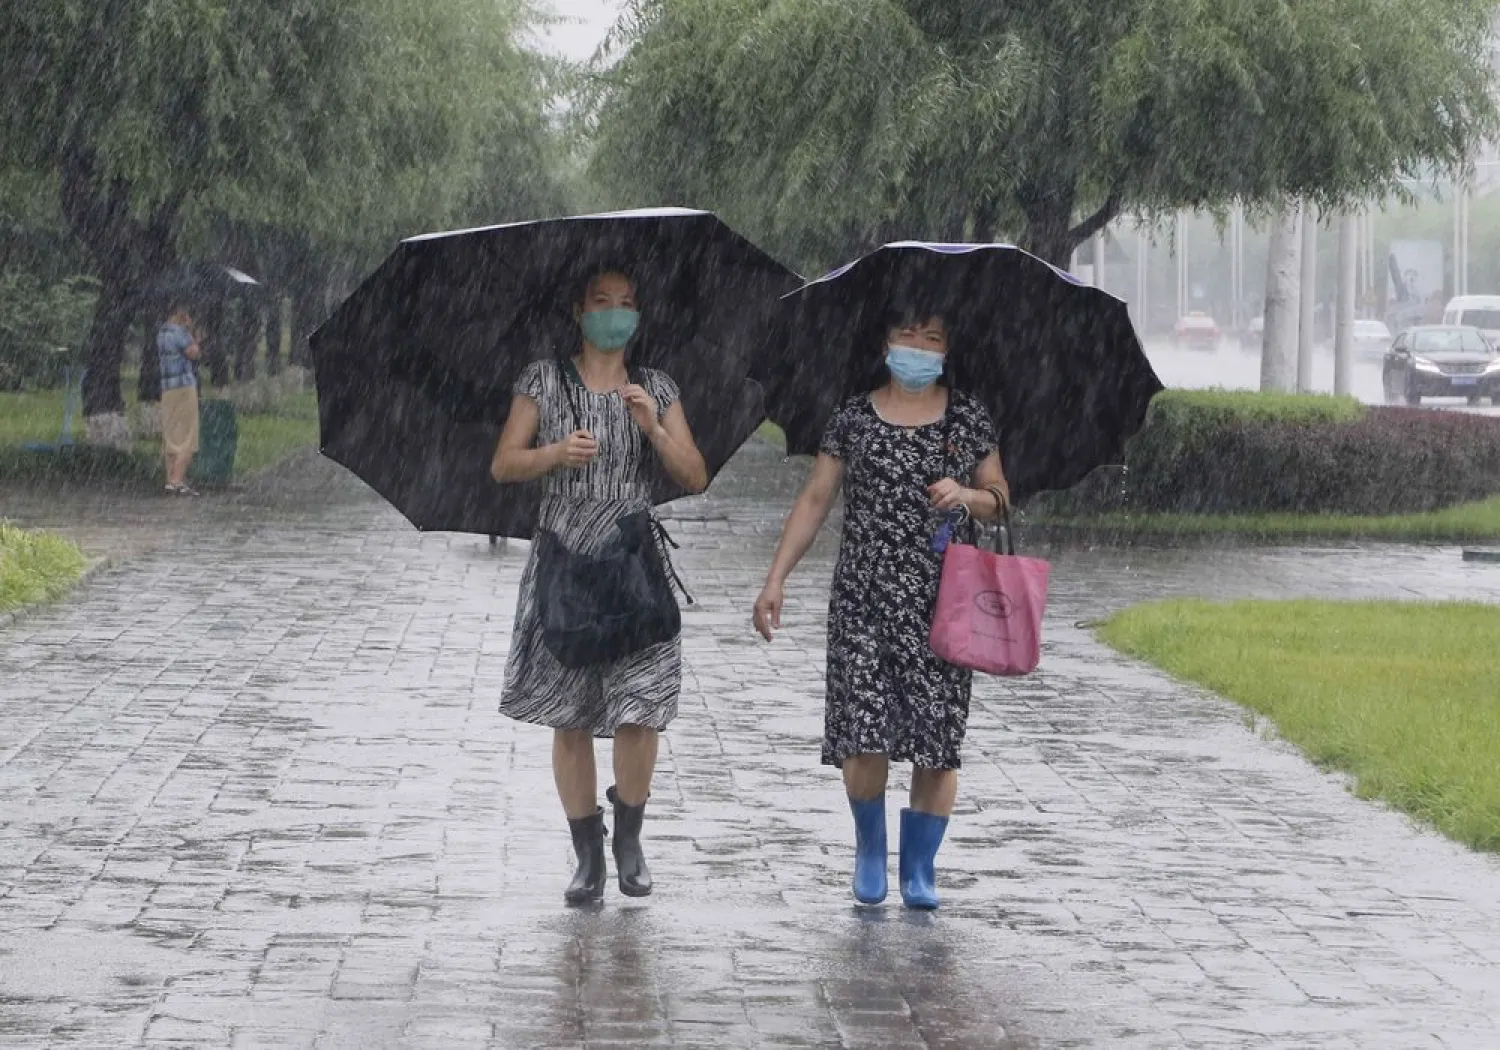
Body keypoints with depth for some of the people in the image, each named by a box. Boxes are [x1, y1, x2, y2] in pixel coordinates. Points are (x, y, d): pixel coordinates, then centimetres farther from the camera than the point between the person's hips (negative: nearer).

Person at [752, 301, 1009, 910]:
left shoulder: (968, 420, 8)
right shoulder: (854, 419, 6)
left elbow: (999, 498, 14)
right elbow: (815, 500, 8)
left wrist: (967, 495, -8)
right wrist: (776, 579, 4)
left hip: (942, 604, 1)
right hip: (865, 599, -1)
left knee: (937, 739, -2)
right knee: (865, 734, -10)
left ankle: (919, 868, 11)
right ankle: (869, 847, 15)